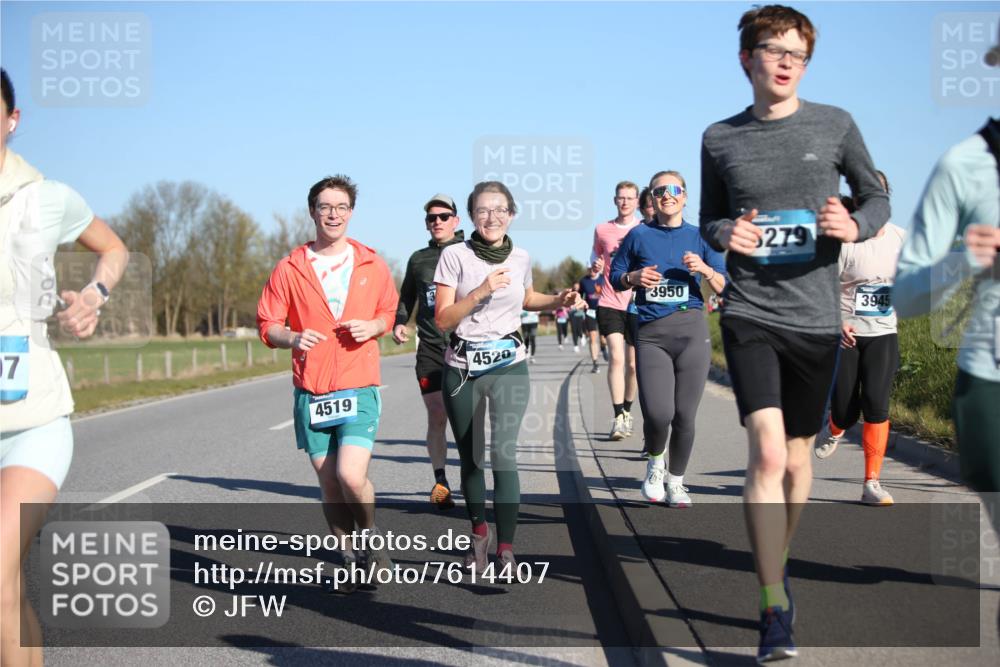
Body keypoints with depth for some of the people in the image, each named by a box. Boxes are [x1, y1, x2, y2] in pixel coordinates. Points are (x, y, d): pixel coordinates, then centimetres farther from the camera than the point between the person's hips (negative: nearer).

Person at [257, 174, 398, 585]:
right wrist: (293, 338, -18)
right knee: (329, 485, 7)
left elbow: (389, 312, 17)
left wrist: (375, 326, -6)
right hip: (310, 392, 1)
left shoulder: (372, 265, 5)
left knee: (351, 475, -18)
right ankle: (350, 559, 25)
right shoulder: (289, 269, 2)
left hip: (359, 389, -1)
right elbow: (267, 326, 3)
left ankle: (370, 534, 12)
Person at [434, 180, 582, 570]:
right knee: (470, 458, 10)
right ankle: (479, 535, 30)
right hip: (462, 367, 0)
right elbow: (443, 320, -9)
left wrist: (559, 300, 9)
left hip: (508, 365, 1)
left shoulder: (521, 258, 5)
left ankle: (506, 549, -13)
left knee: (504, 454, -15)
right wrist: (480, 292, -20)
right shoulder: (455, 256, -6)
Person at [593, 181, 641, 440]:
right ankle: (618, 417, -15)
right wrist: (595, 268, -3)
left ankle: (627, 412, 26)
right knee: (616, 357, -15)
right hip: (610, 303, 0)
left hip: (637, 305, 0)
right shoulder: (603, 230, 7)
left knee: (633, 364, 8)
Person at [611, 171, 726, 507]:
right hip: (650, 334, -1)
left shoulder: (700, 237, 9)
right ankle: (655, 463, 18)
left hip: (692, 331, 1)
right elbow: (614, 276, 15)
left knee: (684, 416, 1)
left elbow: (724, 288, 7)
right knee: (657, 414, -14)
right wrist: (634, 278, -6)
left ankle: (676, 481, 22)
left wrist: (704, 269, -12)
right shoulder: (638, 236, 8)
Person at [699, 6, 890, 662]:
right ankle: (775, 608, -10)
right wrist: (726, 234, -9)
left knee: (797, 455, 13)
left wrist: (855, 225, -13)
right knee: (767, 452, -16)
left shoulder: (835, 125, 1)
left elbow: (878, 196, 10)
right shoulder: (719, 139, 3)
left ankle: (778, 564, 38)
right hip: (750, 315, -1)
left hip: (817, 317, 1)